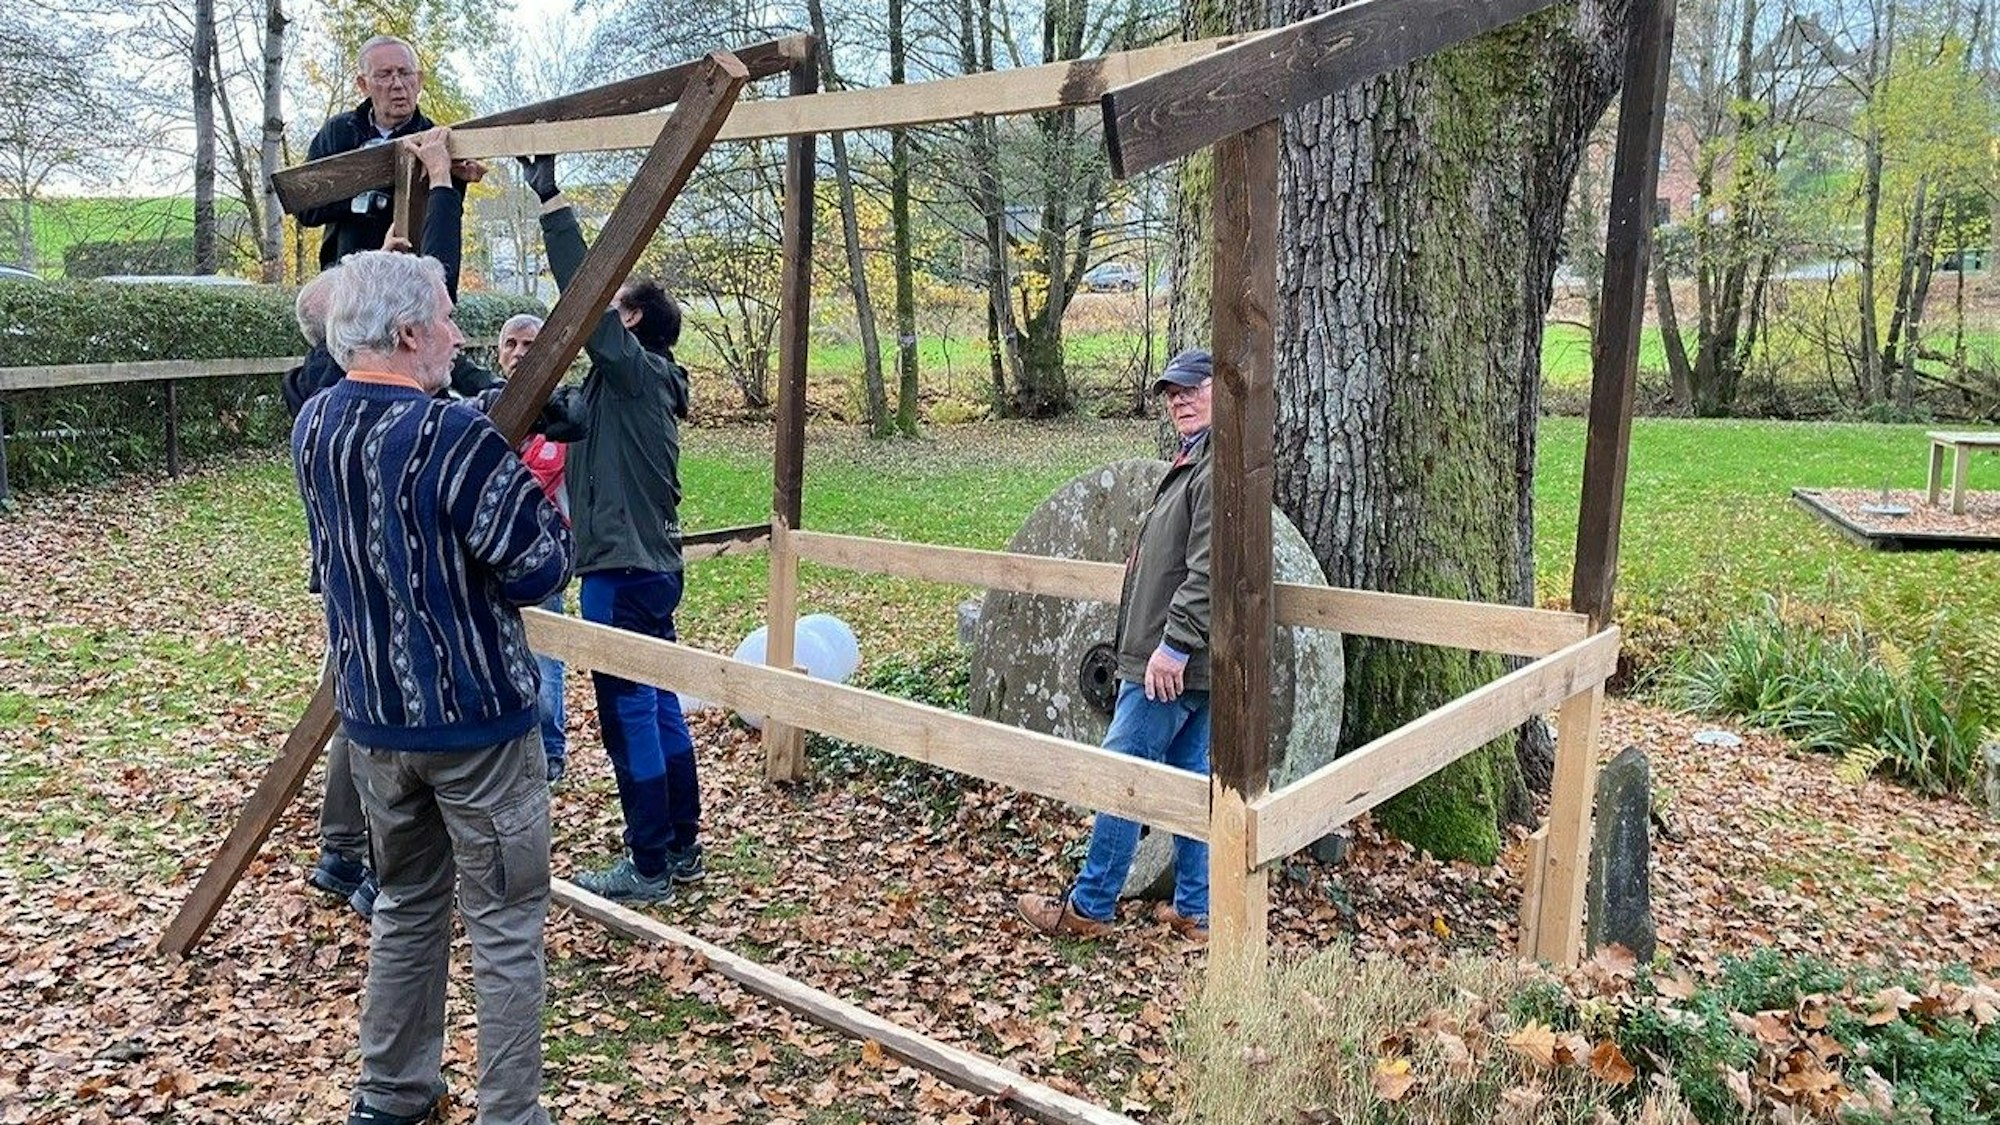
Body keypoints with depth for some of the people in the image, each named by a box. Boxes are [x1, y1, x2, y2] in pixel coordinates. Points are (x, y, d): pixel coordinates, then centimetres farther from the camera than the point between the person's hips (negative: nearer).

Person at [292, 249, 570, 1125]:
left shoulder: (313, 427, 2)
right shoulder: (455, 438, -22)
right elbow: (539, 569, -18)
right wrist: (543, 499, 2)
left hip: (373, 714, 7)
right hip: (474, 716, -7)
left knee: (406, 902, 22)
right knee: (504, 925, 6)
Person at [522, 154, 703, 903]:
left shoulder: (634, 369, -11)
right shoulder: (639, 381, 15)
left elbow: (582, 292, -17)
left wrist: (551, 200, -13)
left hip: (623, 573, -10)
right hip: (650, 567, 10)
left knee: (630, 714, -3)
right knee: (659, 708, 14)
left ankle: (649, 868, 5)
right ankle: (680, 848, 23)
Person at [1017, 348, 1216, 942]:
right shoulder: (1193, 463, 19)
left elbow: (1207, 572, -24)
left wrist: (1173, 646, -24)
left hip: (1172, 664, -11)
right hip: (1187, 660, 11)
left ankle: (1088, 907, 8)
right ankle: (1195, 909, 22)